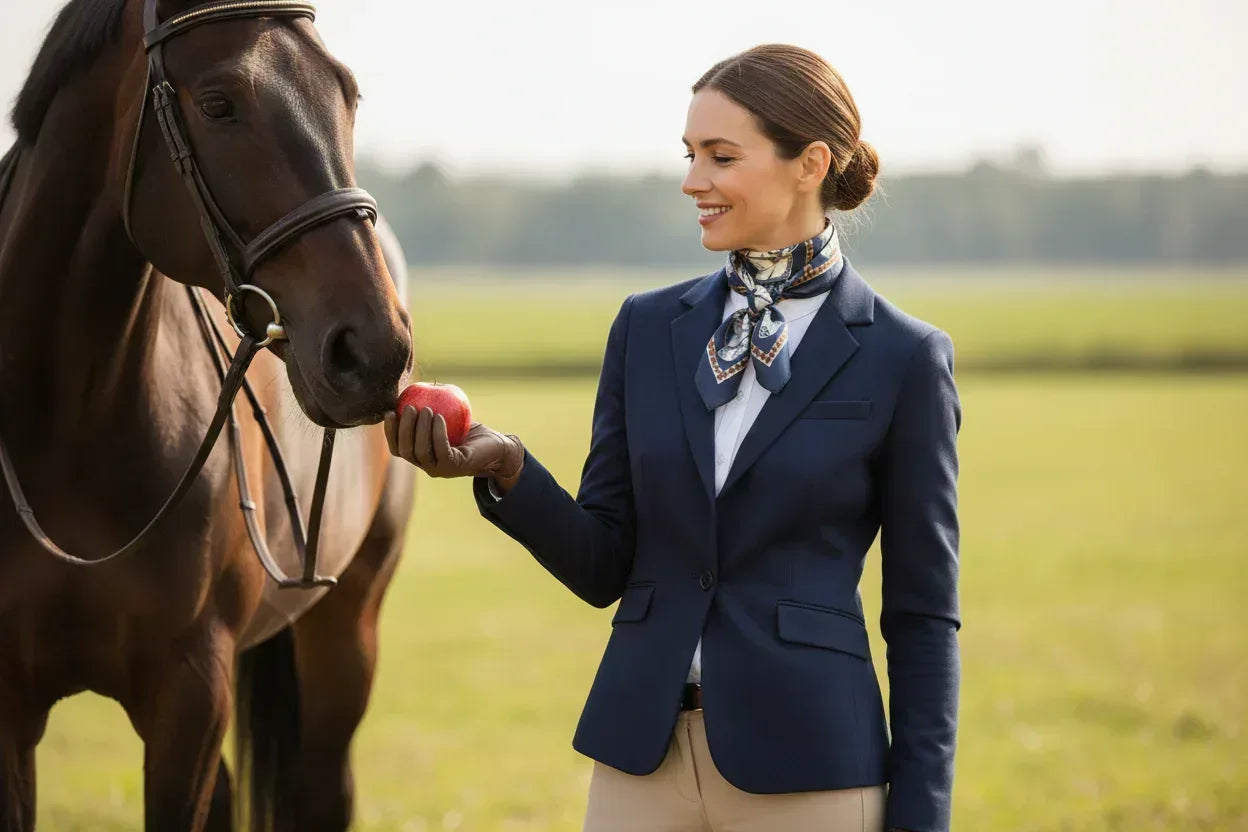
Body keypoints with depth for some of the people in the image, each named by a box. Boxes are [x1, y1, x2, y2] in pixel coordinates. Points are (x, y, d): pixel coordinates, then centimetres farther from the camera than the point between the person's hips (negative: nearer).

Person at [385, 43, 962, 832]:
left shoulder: (904, 359, -4)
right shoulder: (649, 328, 7)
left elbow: (923, 614, -2)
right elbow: (602, 567, 7)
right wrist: (505, 468, -11)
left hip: (804, 765, -4)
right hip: (642, 751, 4)